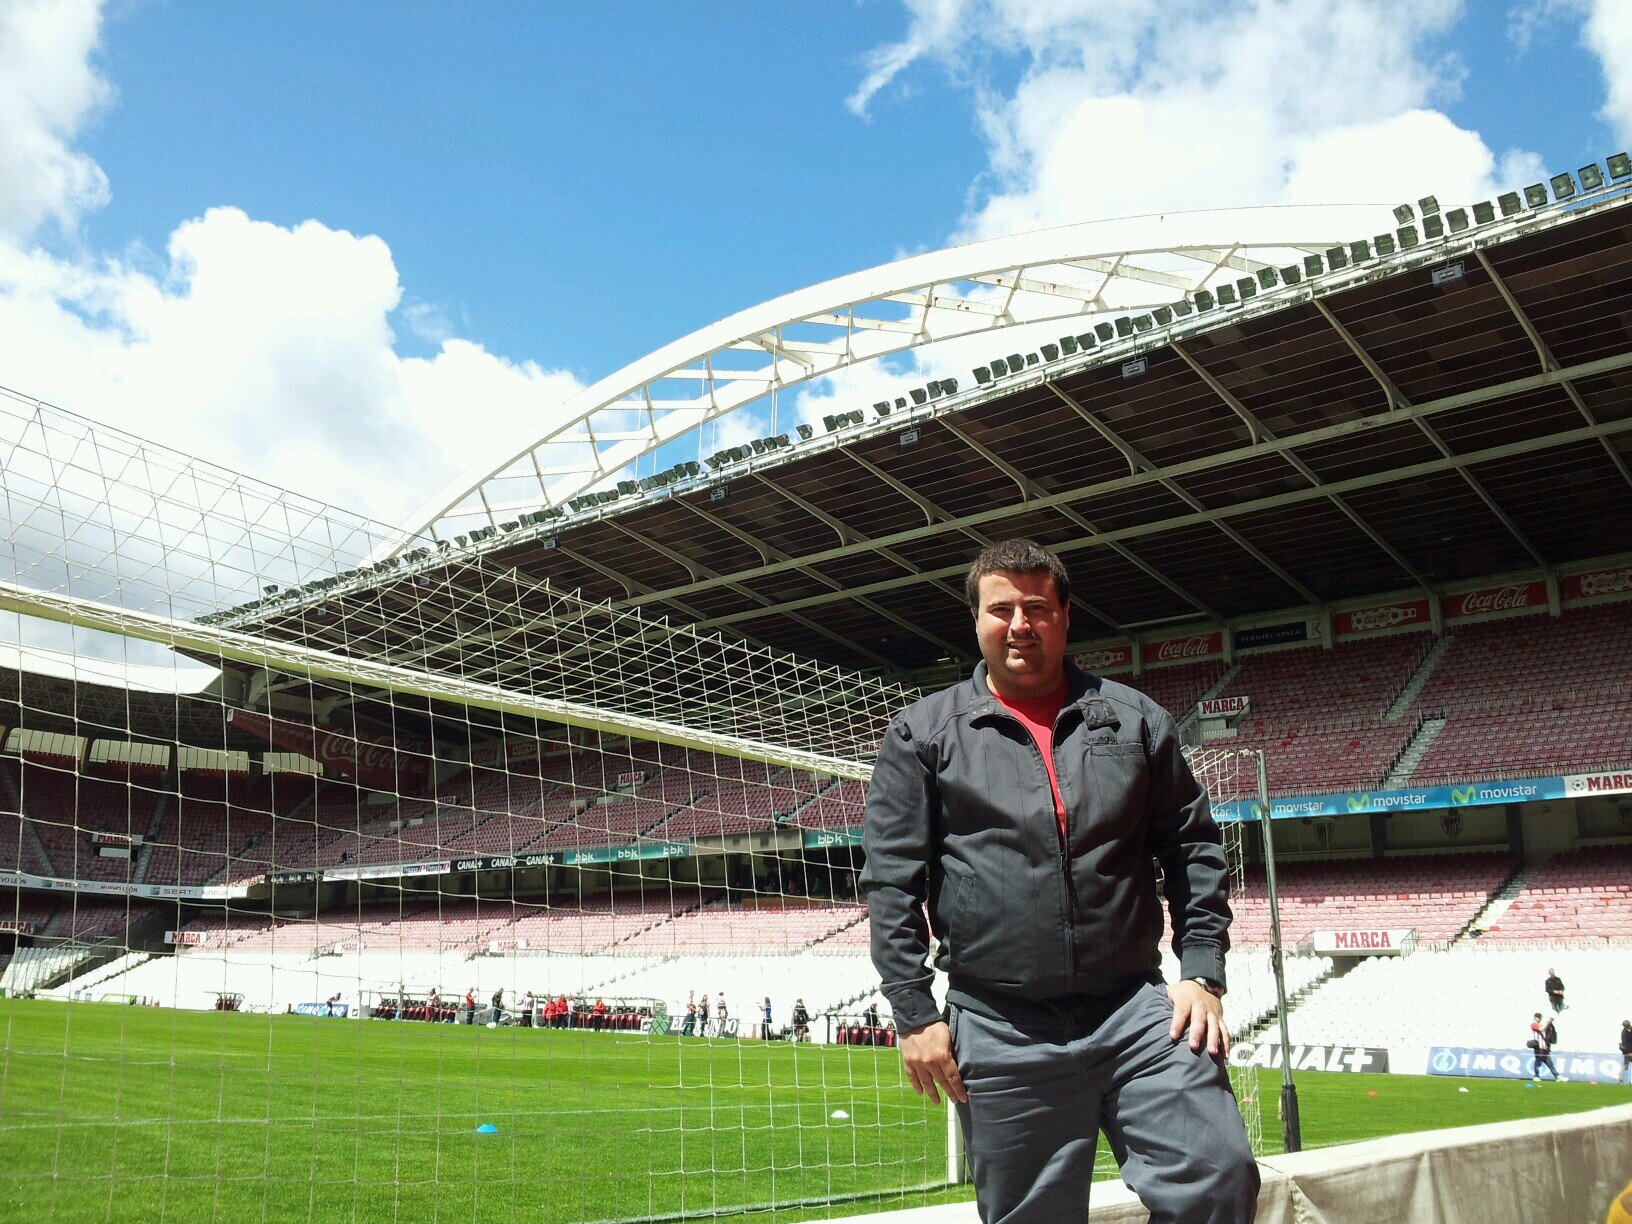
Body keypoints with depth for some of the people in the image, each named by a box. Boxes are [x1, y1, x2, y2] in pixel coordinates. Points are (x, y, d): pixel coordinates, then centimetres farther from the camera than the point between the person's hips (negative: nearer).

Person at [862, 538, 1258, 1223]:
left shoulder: (1133, 719, 12)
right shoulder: (922, 734, 6)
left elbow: (1195, 852, 13)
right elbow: (892, 882, 2)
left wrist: (1202, 973, 3)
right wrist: (914, 1011, -4)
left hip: (1138, 1011, 2)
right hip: (1000, 1032, -1)